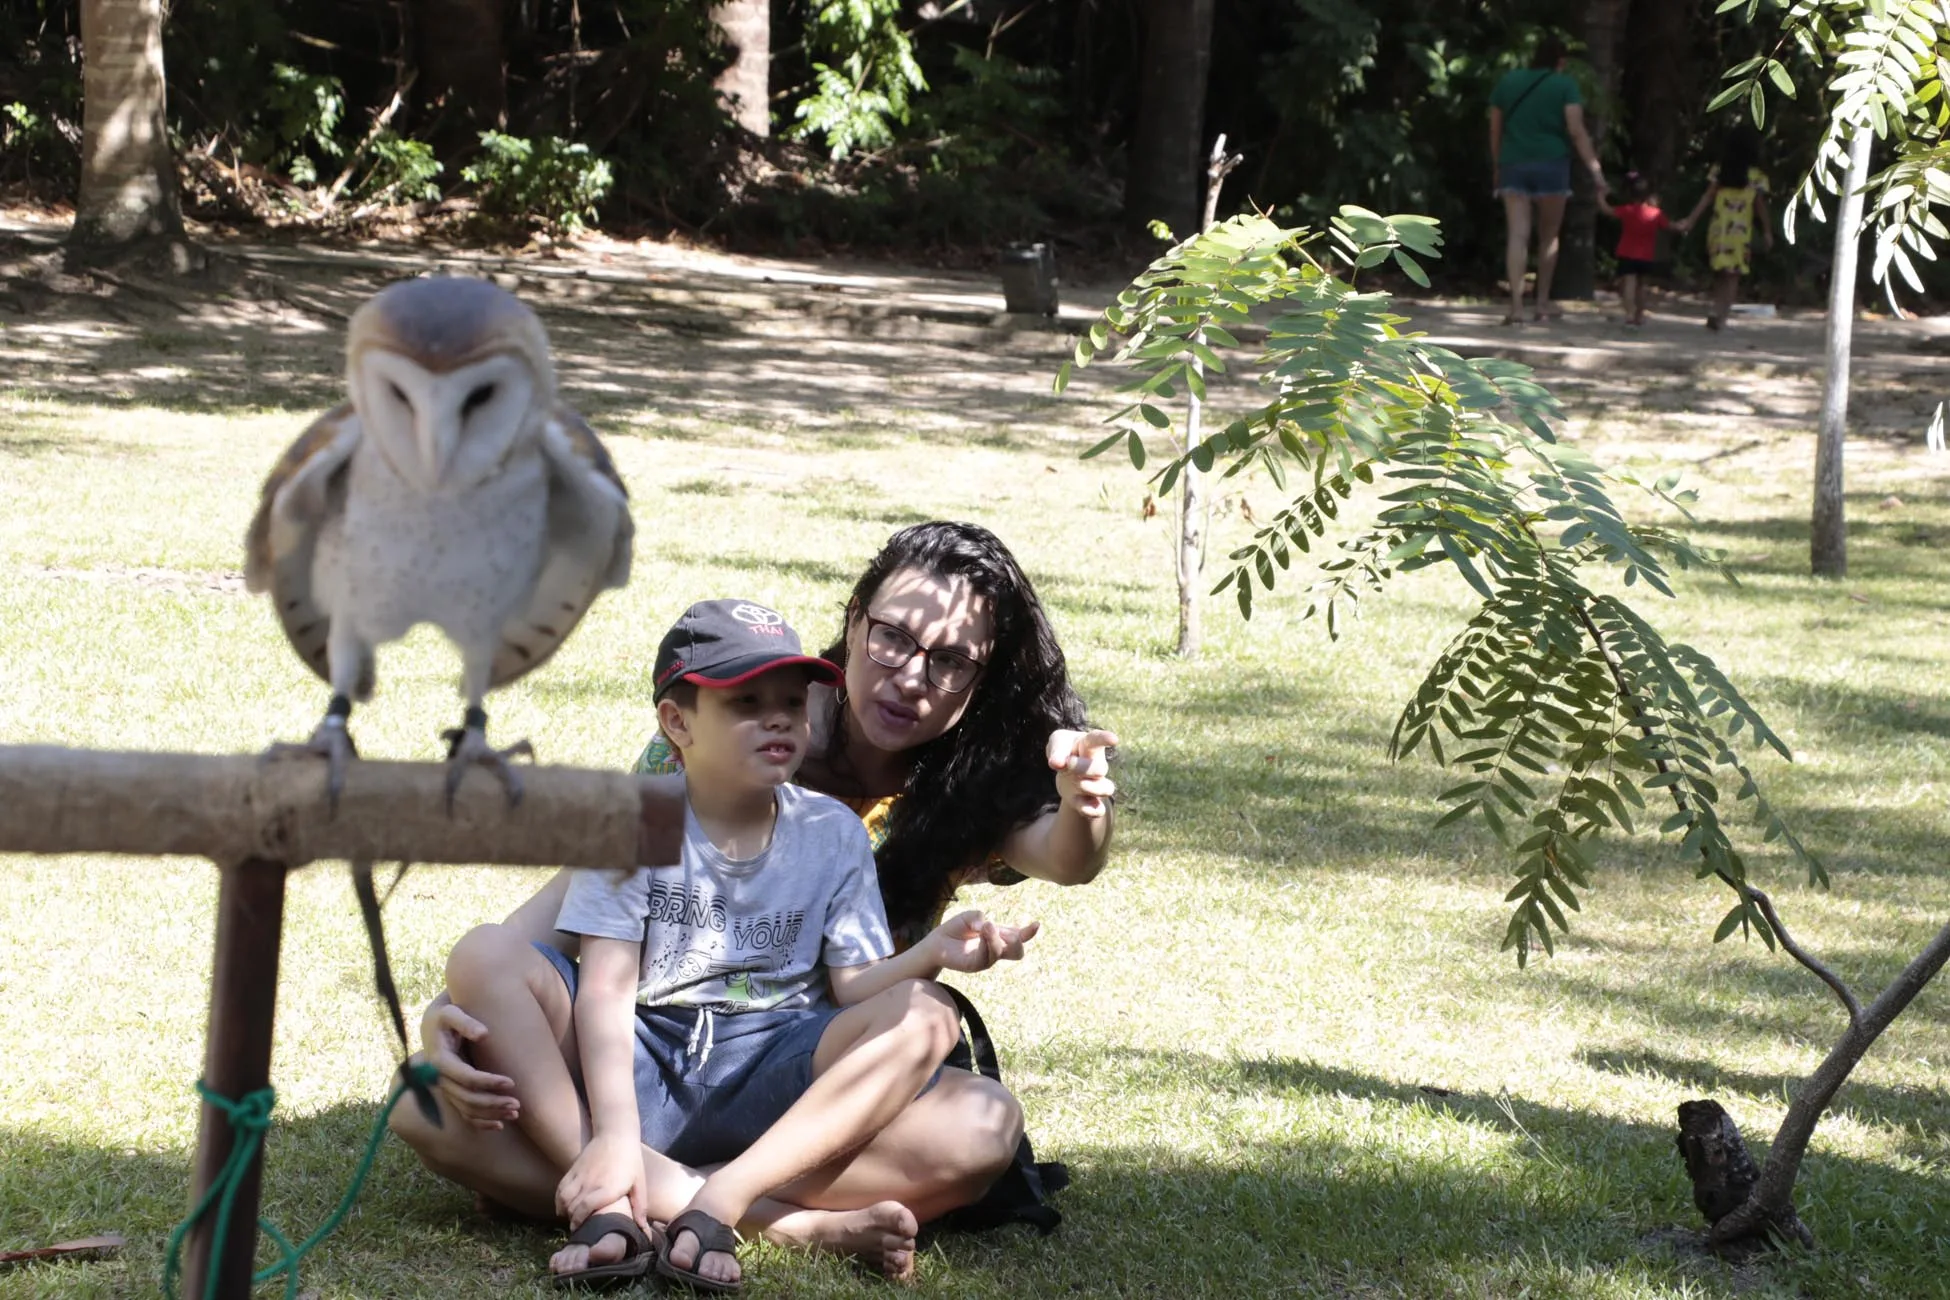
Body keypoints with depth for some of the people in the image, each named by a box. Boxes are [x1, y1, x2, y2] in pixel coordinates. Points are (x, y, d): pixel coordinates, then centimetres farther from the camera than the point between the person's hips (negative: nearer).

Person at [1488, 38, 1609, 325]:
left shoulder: (1507, 81, 9)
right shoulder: (1564, 85, -1)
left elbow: (1495, 130, 11)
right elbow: (1577, 132, -9)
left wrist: (1496, 166, 21)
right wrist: (1596, 169, -10)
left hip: (1513, 164, 2)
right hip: (1551, 162, -2)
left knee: (1518, 234, -5)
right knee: (1549, 236, 13)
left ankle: (1516, 305, -18)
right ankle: (1543, 302, 18)